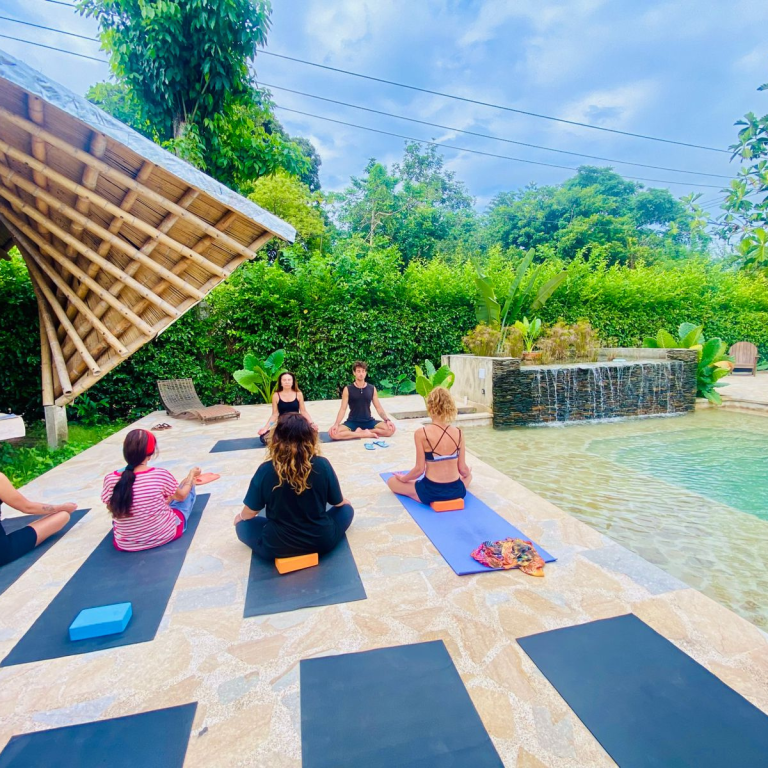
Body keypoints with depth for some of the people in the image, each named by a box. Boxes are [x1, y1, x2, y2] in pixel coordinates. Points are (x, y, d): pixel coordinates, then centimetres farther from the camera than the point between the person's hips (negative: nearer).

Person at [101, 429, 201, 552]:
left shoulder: (110, 479, -17)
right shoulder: (161, 475, -22)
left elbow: (112, 508, 2)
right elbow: (181, 496, -2)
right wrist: (192, 474, 15)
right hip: (165, 534, -2)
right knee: (188, 483, 18)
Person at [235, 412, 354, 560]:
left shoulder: (265, 470, -17)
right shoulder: (322, 464, -15)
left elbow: (249, 513, -3)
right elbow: (338, 502, 0)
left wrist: (240, 516, 21)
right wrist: (344, 502, 25)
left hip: (277, 547, -1)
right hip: (322, 541, 1)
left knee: (242, 523, 23)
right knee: (346, 508, 25)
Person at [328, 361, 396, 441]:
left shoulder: (372, 389, 3)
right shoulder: (348, 389, -3)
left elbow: (379, 408, 4)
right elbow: (343, 409, -5)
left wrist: (387, 420, -13)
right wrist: (336, 424, -21)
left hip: (369, 422, 2)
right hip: (352, 422, -2)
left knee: (391, 429, -20)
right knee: (333, 433, -29)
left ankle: (360, 432, -13)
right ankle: (366, 434, -20)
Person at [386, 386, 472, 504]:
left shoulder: (421, 433, -16)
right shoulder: (458, 432, -6)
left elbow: (419, 469, -13)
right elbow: (462, 469, 0)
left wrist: (403, 478, 7)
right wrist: (467, 474, 25)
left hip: (430, 493, -3)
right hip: (456, 492, 4)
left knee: (392, 481, 19)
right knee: (468, 476, 39)